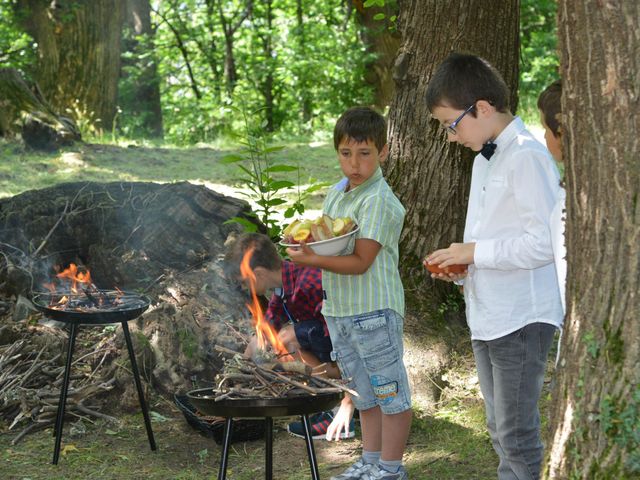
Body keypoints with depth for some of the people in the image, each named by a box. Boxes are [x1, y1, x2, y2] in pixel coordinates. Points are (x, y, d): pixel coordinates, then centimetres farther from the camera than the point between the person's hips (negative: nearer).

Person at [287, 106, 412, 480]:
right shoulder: (335, 193, 10)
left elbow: (360, 261, -22)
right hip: (339, 309, 9)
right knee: (365, 393, 19)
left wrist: (312, 261, -29)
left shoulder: (379, 201, -17)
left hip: (374, 311, -9)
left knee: (390, 391, 4)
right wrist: (305, 243, -2)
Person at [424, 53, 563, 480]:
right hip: (486, 317, 10)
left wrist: (476, 252, -16)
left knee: (517, 435, -6)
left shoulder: (527, 156, -15)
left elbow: (545, 241, -22)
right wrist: (460, 268, 5)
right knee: (502, 432, 16)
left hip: (522, 317, -10)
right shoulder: (484, 160, 16)